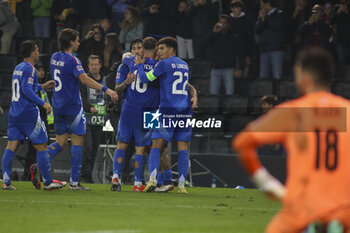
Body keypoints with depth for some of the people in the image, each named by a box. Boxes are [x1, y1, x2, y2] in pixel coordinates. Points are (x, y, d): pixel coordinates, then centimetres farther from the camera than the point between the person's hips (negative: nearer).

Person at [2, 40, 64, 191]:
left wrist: (42, 86, 29)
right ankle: (47, 182, 2)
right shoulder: (29, 68, -11)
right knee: (42, 146, 0)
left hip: (14, 114, 8)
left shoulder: (18, 68, 17)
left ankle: (6, 182, -6)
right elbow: (26, 90, -20)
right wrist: (43, 103, -18)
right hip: (29, 113, -8)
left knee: (11, 147, 1)